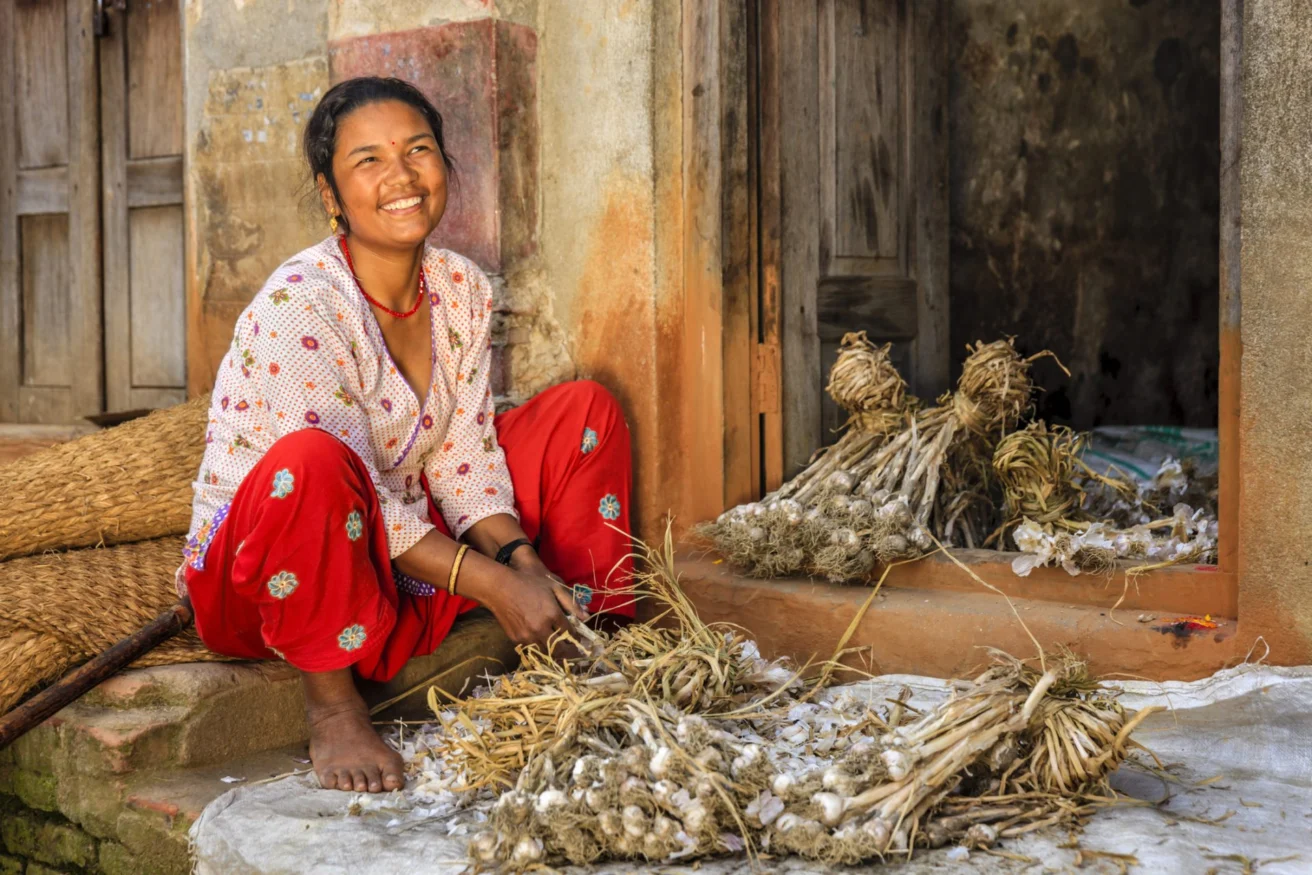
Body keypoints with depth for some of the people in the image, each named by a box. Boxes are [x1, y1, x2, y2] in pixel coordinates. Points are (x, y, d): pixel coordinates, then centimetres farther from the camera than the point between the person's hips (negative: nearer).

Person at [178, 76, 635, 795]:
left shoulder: (462, 288, -1)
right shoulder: (297, 308, -24)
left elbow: (463, 457, -2)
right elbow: (353, 491, -26)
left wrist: (523, 559, -19)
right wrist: (492, 583, -27)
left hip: (412, 550, 7)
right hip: (262, 580, -7)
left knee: (582, 408, 2)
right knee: (309, 463, -42)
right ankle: (331, 702, -20)